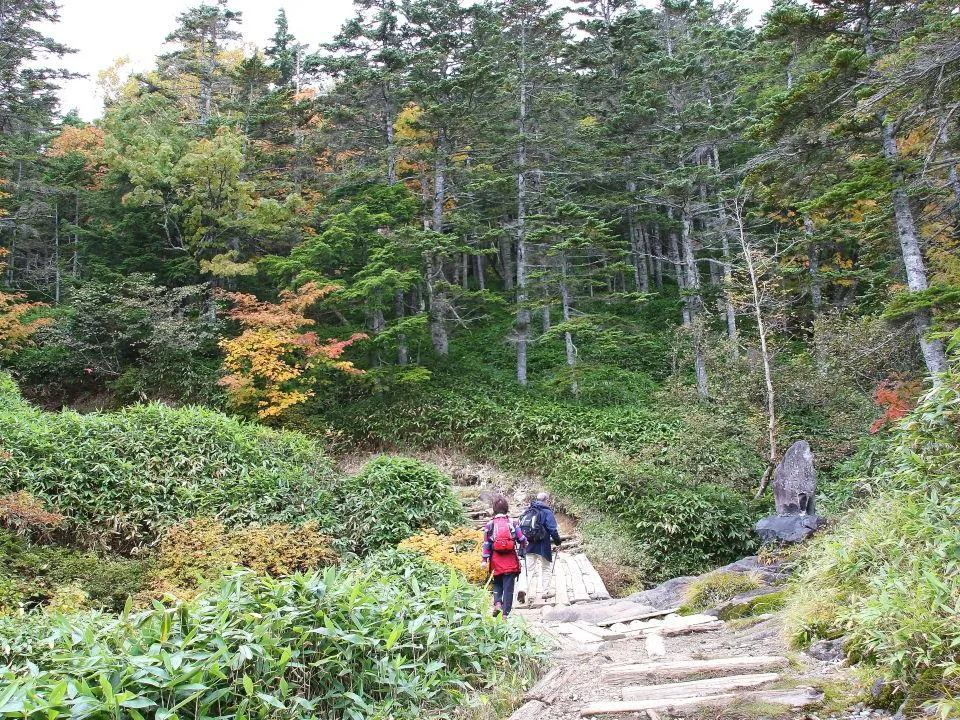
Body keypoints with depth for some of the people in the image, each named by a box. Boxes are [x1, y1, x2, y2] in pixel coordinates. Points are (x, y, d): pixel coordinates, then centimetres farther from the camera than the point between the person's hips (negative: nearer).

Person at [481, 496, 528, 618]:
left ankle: (497, 603, -3)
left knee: (497, 584, 20)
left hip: (496, 560, 1)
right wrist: (521, 553, 13)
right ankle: (505, 613, 3)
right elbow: (522, 540, -2)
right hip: (511, 560, 0)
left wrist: (485, 559, -1)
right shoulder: (512, 523, -1)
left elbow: (486, 543, -3)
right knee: (508, 587, 6)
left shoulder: (490, 524, -1)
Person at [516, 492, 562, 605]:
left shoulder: (527, 511, 11)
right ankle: (545, 592, 12)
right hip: (542, 547, -5)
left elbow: (520, 528, 13)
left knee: (531, 571, 9)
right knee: (546, 569, 14)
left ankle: (531, 595, -7)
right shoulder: (547, 512, -7)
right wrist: (558, 540, 2)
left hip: (528, 546, 5)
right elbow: (553, 529, -13)